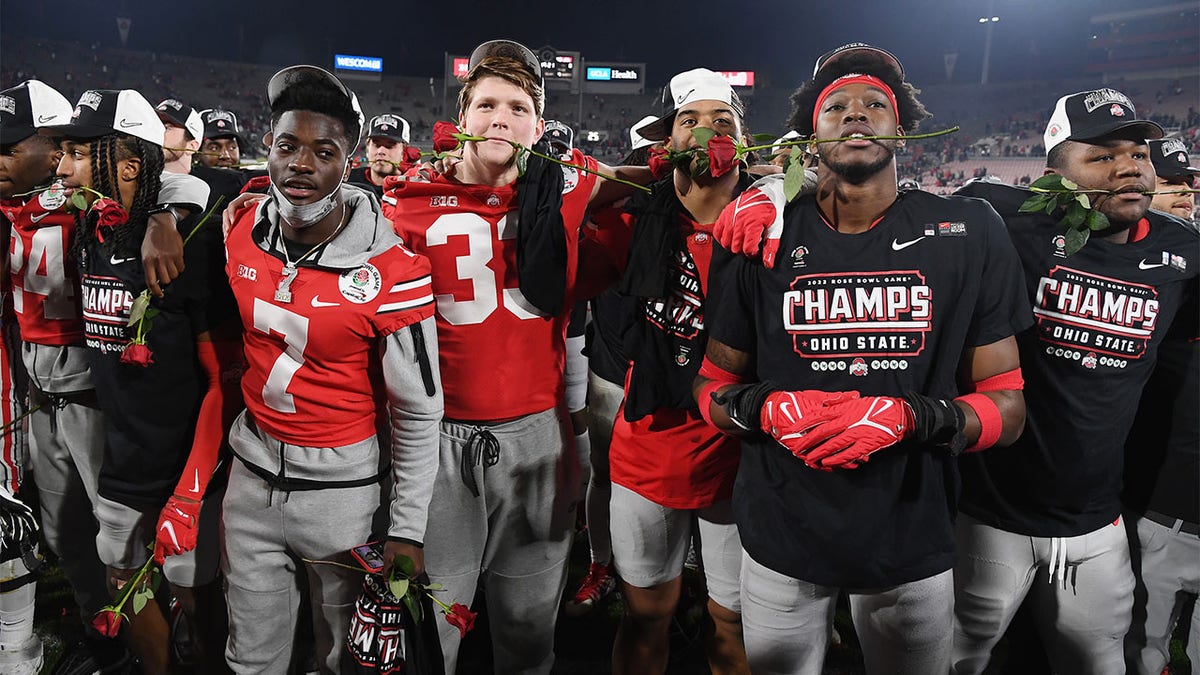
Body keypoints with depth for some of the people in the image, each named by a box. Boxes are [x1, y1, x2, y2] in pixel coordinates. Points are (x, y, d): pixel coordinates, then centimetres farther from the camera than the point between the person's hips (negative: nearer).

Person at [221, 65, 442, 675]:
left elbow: (418, 412, -13)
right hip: (253, 477, 4)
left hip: (344, 491, -4)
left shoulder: (390, 271, -20)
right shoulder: (240, 232, -5)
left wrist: (407, 532, -10)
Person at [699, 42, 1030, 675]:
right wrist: (768, 410, -20)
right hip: (781, 541, 0)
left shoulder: (969, 234, -6)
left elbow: (1005, 404, -3)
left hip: (912, 545, 0)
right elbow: (713, 386, 3)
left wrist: (908, 416, -23)